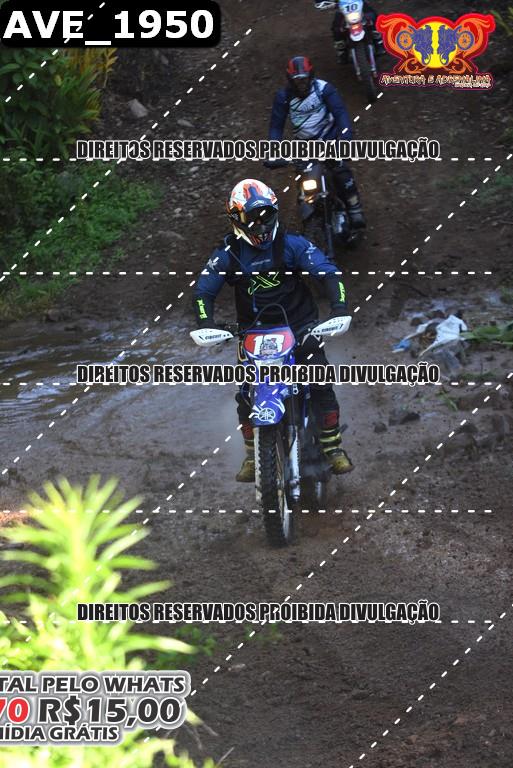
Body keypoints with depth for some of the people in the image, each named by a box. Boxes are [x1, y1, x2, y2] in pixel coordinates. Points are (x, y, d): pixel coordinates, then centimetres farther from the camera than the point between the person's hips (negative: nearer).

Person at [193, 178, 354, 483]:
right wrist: (206, 323, -24)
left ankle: (334, 449, -2)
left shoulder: (292, 244, -8)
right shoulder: (228, 253, -5)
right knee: (246, 394, -9)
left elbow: (329, 272, -12)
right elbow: (203, 291, -5)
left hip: (299, 324, -1)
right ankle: (253, 456, 8)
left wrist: (339, 308, -28)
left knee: (321, 384, -14)